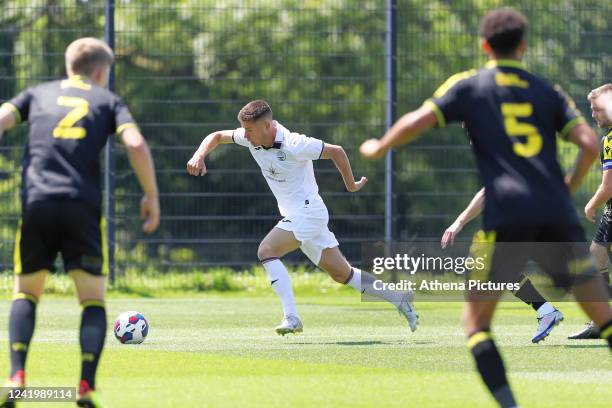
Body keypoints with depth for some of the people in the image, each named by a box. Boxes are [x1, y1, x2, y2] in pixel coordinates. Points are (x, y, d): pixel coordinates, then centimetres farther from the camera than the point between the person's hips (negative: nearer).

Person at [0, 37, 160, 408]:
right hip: (84, 206, -1)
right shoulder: (108, 100, 15)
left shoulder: (38, 94, 20)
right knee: (93, 299, 8)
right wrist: (152, 197, 7)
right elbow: (136, 144, -1)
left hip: (37, 201, 1)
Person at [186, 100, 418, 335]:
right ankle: (398, 298, 22)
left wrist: (351, 185, -1)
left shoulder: (294, 145, -23)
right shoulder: (253, 137, -2)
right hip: (293, 214, 8)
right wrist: (199, 155, -10)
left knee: (266, 251, -23)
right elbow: (217, 137, 10)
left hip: (307, 212, -8)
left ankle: (291, 317, -25)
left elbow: (336, 151, -13)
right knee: (342, 274, 13)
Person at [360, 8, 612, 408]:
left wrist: (379, 147, 17)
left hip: (506, 217, -2)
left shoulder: (468, 86, 10)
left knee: (476, 320, 8)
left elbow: (418, 121, -1)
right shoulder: (548, 92, 16)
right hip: (558, 217, 2)